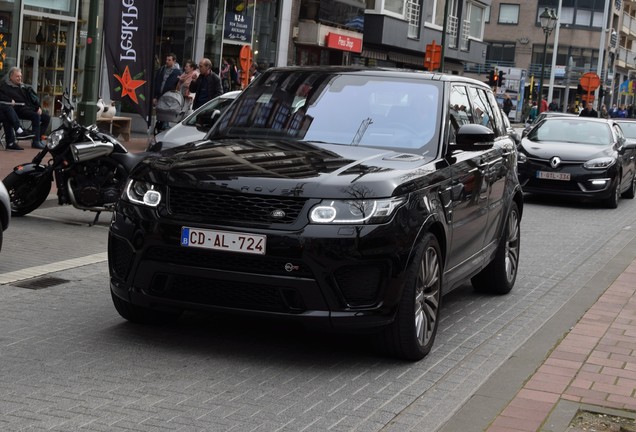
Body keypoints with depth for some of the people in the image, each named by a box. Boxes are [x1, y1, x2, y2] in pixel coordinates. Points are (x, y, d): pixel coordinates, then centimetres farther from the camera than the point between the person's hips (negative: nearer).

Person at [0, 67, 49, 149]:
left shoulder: (23, 87, 24)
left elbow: (33, 97, 20)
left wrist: (38, 107, 5)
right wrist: (10, 100, -25)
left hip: (31, 107, 8)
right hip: (20, 109, -7)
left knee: (47, 117, -5)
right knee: (36, 116, -31)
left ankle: (39, 138, -6)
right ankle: (36, 142, -29)